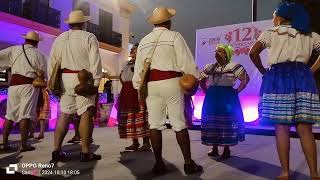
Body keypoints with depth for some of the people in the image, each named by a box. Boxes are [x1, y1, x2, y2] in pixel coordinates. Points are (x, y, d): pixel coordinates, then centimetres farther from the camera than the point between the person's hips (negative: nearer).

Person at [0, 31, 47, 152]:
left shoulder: (14, 50, 9)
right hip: (29, 85, -3)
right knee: (25, 115, -4)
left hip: (13, 84, 4)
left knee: (10, 115, 12)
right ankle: (24, 145, -3)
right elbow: (45, 74, -1)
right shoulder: (38, 55, 1)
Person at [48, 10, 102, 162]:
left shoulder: (59, 39, 14)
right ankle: (85, 152, -2)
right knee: (86, 114, -4)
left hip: (65, 80, 5)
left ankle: (56, 151, 9)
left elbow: (52, 63, 12)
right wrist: (96, 82, -9)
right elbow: (95, 62, -10)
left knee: (64, 115, 9)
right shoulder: (89, 38, -1)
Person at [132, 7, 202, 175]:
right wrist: (196, 79, 5)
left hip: (151, 85, 4)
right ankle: (188, 163, 7)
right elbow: (186, 61, -5)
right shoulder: (174, 36, 0)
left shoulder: (144, 41, 15)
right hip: (171, 83, -3)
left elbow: (138, 67, 15)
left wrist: (138, 87, 21)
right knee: (179, 124, 1)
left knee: (155, 124, 5)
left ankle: (159, 164, 8)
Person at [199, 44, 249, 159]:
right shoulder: (209, 67, 10)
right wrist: (207, 91, 9)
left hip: (227, 99, -5)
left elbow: (246, 79, -9)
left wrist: (236, 91, -10)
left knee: (227, 123, -2)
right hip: (212, 99, 5)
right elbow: (201, 81, 20)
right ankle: (214, 149, 19)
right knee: (212, 122, 7)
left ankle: (227, 150, 11)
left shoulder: (234, 66, -5)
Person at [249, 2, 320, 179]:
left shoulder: (271, 33, 9)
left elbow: (253, 52, -5)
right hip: (303, 77, 3)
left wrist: (263, 71, 7)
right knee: (305, 129, 1)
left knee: (281, 128, -2)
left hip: (278, 78, -3)